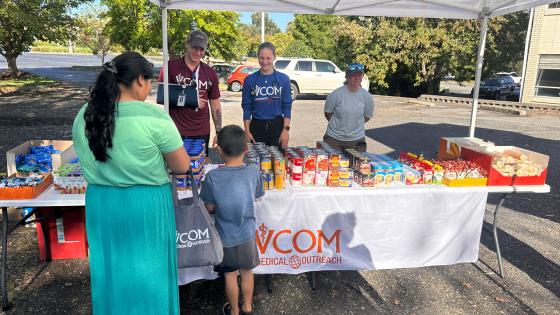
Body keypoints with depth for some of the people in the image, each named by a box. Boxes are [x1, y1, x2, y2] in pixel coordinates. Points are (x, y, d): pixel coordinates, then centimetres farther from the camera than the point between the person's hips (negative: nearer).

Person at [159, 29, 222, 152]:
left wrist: (219, 132, 5)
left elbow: (215, 104, 11)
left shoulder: (210, 73, 8)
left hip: (202, 133, 3)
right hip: (176, 132, -3)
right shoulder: (171, 66, -2)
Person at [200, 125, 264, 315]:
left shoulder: (212, 177, -22)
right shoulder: (253, 172, -16)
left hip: (225, 237, -1)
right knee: (247, 272, 23)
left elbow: (209, 208, -10)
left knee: (230, 275, 19)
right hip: (247, 235, 2)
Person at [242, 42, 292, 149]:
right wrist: (247, 131, -1)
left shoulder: (284, 79, 1)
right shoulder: (250, 80, 0)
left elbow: (287, 106, 1)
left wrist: (286, 129, -5)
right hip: (257, 125, 0)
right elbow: (246, 107, 3)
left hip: (277, 125, 0)